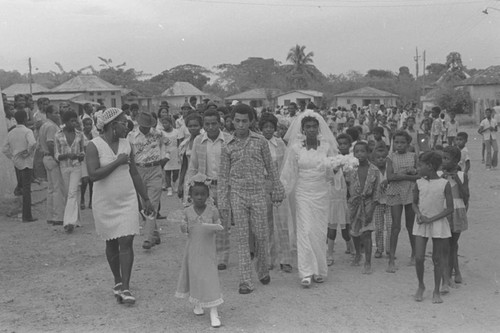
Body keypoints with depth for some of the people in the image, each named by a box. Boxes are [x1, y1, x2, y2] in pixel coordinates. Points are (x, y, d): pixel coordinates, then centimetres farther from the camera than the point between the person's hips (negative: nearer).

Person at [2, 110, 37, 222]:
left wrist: (13, 157, 13)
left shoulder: (11, 133, 9)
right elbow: (32, 143, -31)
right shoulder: (27, 131, -12)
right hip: (26, 163, -6)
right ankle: (27, 216, -1)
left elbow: (4, 149, 12)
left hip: (16, 163, 6)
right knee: (26, 189, -3)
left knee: (22, 187, 17)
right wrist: (28, 152, -15)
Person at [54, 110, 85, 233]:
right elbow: (56, 155, -1)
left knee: (72, 193, -13)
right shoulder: (58, 136, -2)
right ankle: (76, 219, 23)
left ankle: (69, 222, -17)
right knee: (68, 194, 9)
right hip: (64, 167, 1)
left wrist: (81, 155, -9)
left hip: (76, 166, -1)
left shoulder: (80, 134, 2)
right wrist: (67, 155, -20)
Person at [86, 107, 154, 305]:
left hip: (127, 200, 3)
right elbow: (93, 175, -22)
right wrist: (117, 162, -21)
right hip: (105, 203, -2)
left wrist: (146, 199, 12)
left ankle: (125, 288, 0)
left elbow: (134, 173, 11)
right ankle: (118, 282, 29)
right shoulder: (94, 146, -11)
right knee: (111, 244, 11)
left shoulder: (126, 144, 4)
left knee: (126, 243, -5)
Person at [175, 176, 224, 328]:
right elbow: (184, 227, 4)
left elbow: (218, 225, 1)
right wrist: (184, 227, -18)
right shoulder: (187, 211, -3)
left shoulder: (212, 210, -6)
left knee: (210, 277, -5)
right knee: (194, 275, 13)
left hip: (208, 250, -2)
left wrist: (217, 228, -21)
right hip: (193, 250, 2)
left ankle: (214, 312, -2)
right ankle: (197, 303, 37)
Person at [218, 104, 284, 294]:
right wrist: (223, 204, 1)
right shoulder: (228, 147, 2)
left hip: (258, 194, 0)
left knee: (261, 235, 5)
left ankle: (263, 270, 30)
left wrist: (277, 189, 9)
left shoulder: (260, 141, 2)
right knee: (242, 238, 1)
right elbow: (223, 177, 4)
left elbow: (270, 166, 9)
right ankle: (245, 281, 5)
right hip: (237, 195, 0)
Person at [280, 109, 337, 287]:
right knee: (305, 231, -7)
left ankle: (319, 270, 18)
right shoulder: (295, 148, 0)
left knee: (320, 231, 5)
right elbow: (289, 174, 4)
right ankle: (306, 272, -6)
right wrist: (281, 192, 0)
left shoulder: (326, 146, 3)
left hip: (322, 193, 1)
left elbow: (331, 172, 5)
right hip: (303, 193, -1)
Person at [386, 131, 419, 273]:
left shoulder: (413, 156, 5)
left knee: (411, 226, 11)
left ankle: (414, 255, 30)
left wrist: (401, 175, -15)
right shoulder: (391, 157, 1)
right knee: (396, 226, -6)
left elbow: (419, 175, -3)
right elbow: (389, 177, -11)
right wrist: (409, 174, -14)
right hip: (395, 193, -1)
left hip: (411, 193, 1)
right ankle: (391, 260, -4)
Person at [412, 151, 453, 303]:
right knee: (419, 258, -5)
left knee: (437, 259, 5)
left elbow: (449, 208, -6)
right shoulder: (419, 183, 1)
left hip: (438, 223, -2)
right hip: (421, 224, 2)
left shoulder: (444, 184, -7)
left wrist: (431, 219, -14)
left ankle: (436, 291, 18)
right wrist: (419, 214, -9)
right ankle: (421, 286, 18)